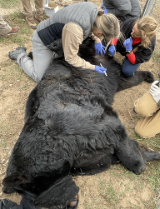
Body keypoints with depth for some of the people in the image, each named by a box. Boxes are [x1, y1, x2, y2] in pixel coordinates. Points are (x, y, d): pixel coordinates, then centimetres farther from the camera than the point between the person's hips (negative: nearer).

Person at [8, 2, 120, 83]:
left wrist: (97, 41, -4)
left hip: (58, 36, 8)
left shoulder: (95, 9, -16)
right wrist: (92, 67, -25)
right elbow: (71, 58, -30)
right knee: (39, 77, -2)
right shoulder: (74, 28, -41)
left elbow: (92, 25, 8)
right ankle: (21, 55, 17)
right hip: (44, 41, -7)